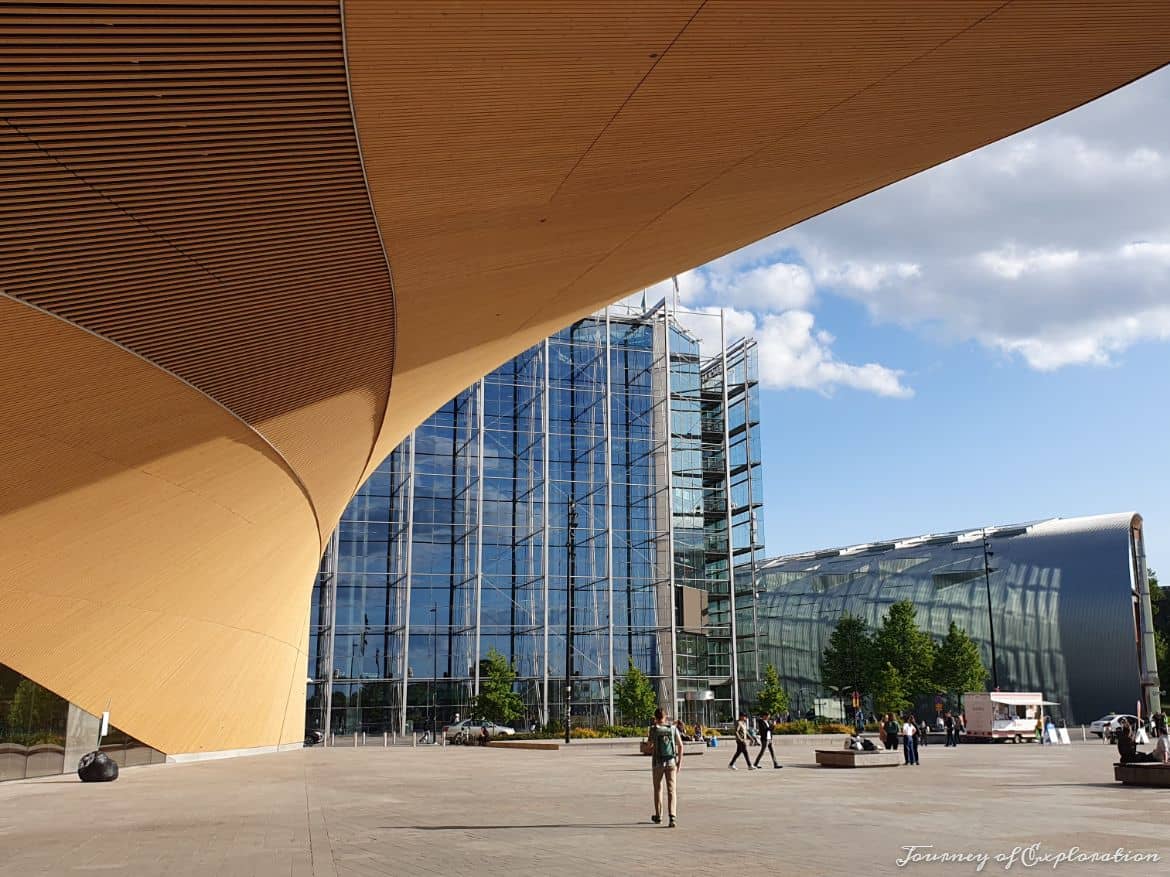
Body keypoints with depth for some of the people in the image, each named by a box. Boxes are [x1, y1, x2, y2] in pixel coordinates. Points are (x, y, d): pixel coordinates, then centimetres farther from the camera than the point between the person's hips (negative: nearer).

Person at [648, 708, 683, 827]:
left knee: (658, 789, 16)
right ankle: (672, 817, -18)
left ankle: (658, 816, 28)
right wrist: (680, 762, 4)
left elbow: (650, 746, -4)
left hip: (658, 763, -1)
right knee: (671, 790, -2)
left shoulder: (653, 729, -6)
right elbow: (680, 746, -2)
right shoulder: (673, 728, 1)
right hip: (671, 762, 1)